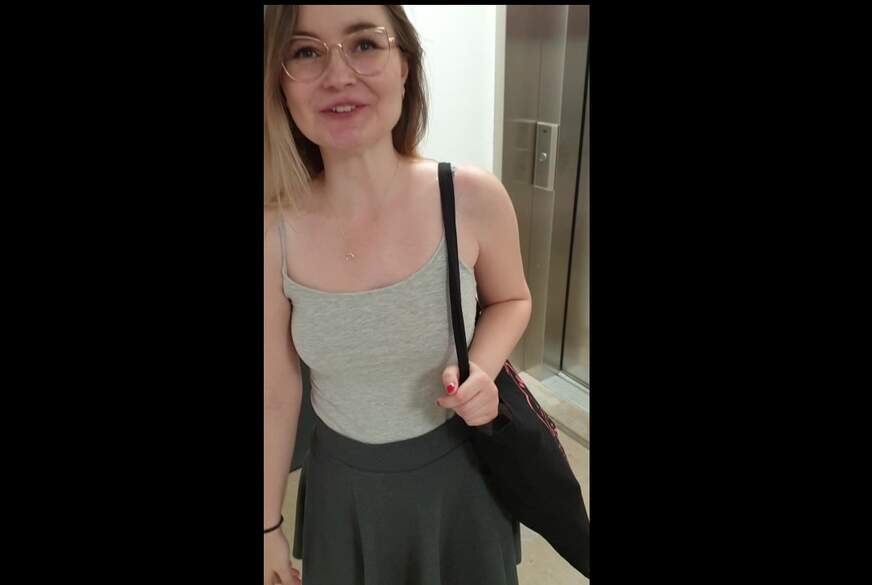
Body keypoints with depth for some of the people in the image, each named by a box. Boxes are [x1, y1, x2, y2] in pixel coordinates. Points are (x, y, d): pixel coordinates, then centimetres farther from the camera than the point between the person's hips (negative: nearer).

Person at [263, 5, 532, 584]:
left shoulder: (474, 199, -19)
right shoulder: (275, 235, -17)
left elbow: (511, 300, 1)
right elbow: (277, 397, -6)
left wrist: (481, 370, -20)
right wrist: (268, 525, 4)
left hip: (458, 469, 0)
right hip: (344, 482, 1)